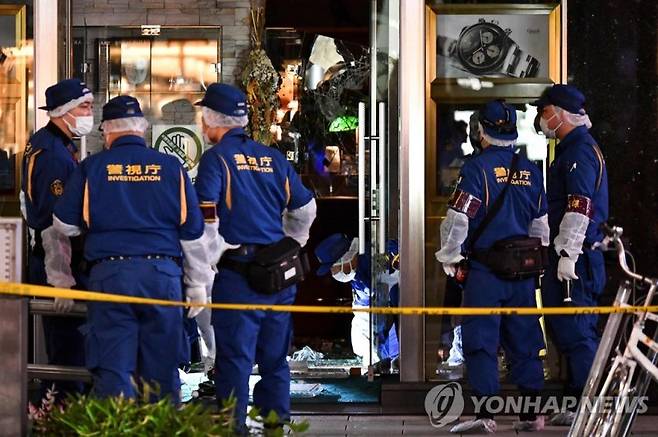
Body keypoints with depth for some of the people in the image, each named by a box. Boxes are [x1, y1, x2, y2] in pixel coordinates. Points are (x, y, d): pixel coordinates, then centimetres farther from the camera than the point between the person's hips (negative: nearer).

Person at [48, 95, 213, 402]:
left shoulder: (91, 168, 4)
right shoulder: (170, 167, 7)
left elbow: (64, 224, 10)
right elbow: (193, 231, 9)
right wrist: (198, 285, 17)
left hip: (109, 273, -1)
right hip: (162, 273, 1)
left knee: (112, 369, 0)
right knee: (161, 370, 8)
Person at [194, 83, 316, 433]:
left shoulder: (216, 158, -7)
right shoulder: (273, 158, 12)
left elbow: (206, 220, -15)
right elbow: (305, 209, 19)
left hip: (238, 276, -6)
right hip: (280, 278, 6)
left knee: (234, 362, -2)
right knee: (275, 360, 15)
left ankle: (234, 427, -2)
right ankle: (278, 423, 20)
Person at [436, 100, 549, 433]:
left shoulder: (477, 167, -9)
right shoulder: (530, 171, 10)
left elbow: (458, 218, -13)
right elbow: (541, 224, 16)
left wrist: (449, 257, -1)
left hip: (485, 270, -6)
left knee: (481, 342, -3)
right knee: (524, 342, 11)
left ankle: (486, 415, -8)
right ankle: (531, 415, 14)